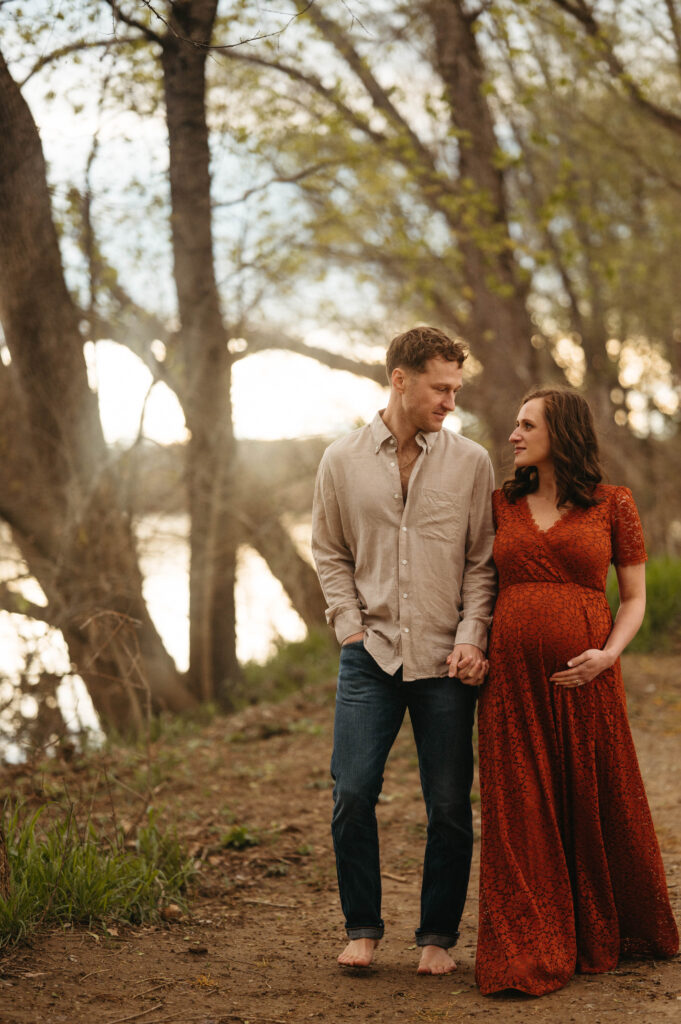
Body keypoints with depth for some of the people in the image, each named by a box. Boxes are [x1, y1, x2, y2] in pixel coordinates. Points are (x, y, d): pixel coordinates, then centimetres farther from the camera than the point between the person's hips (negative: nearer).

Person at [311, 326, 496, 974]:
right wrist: (351, 629, 1)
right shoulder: (342, 461, 5)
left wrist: (470, 639, -6)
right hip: (370, 654, 0)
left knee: (449, 805, 3)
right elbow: (330, 554, 12)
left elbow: (483, 561, 5)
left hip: (445, 659, 0)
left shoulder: (470, 463, 3)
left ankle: (437, 937, 17)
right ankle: (362, 928, 14)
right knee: (352, 793, -4)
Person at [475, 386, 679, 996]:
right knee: (522, 814, 1)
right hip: (513, 677, 2)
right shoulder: (503, 504, 11)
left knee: (597, 804, 6)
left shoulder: (613, 505, 2)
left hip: (585, 679, -2)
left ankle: (605, 936, 28)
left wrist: (608, 655, -13)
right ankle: (530, 956, 8)